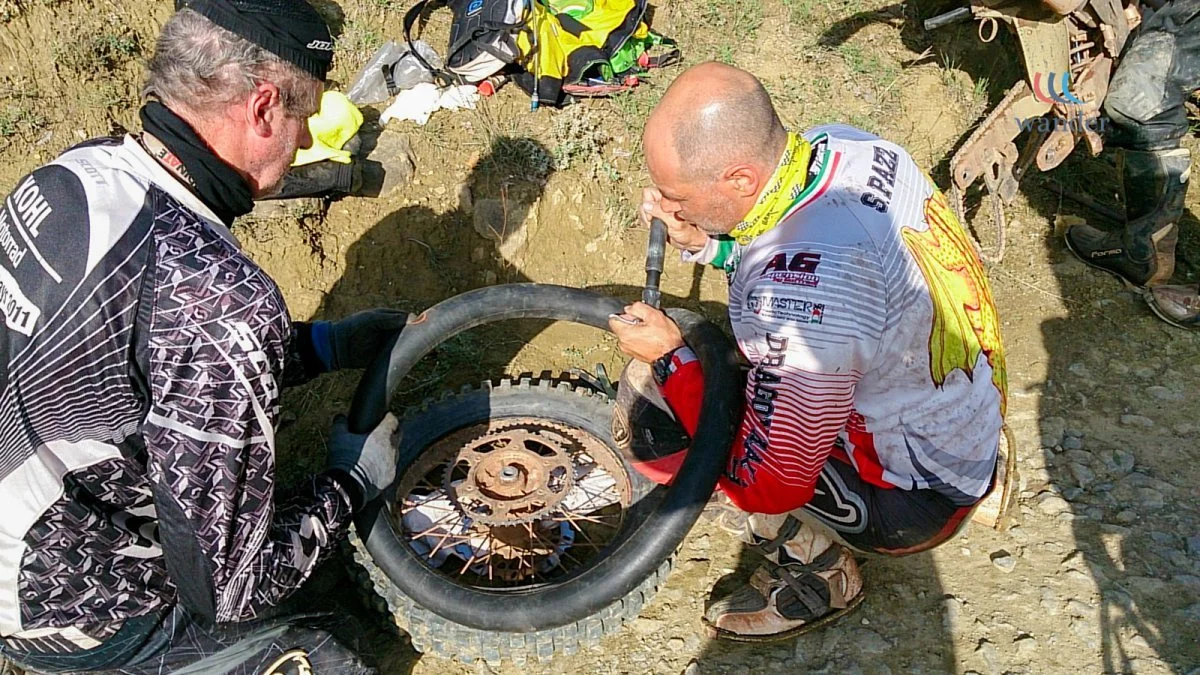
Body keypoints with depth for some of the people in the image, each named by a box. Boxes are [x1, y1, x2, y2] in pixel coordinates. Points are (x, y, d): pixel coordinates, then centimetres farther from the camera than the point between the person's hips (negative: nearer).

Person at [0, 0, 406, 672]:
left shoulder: (73, 169, -9)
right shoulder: (224, 297, -36)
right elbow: (226, 587, -27)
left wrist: (326, 343, 7)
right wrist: (355, 479, -11)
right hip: (61, 607, -8)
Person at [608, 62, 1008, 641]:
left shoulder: (798, 289, -36)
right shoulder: (843, 144, -11)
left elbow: (768, 483, -25)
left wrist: (669, 360, -17)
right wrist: (709, 242, -4)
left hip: (912, 501, -9)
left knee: (643, 403, -14)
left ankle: (818, 574, 4)